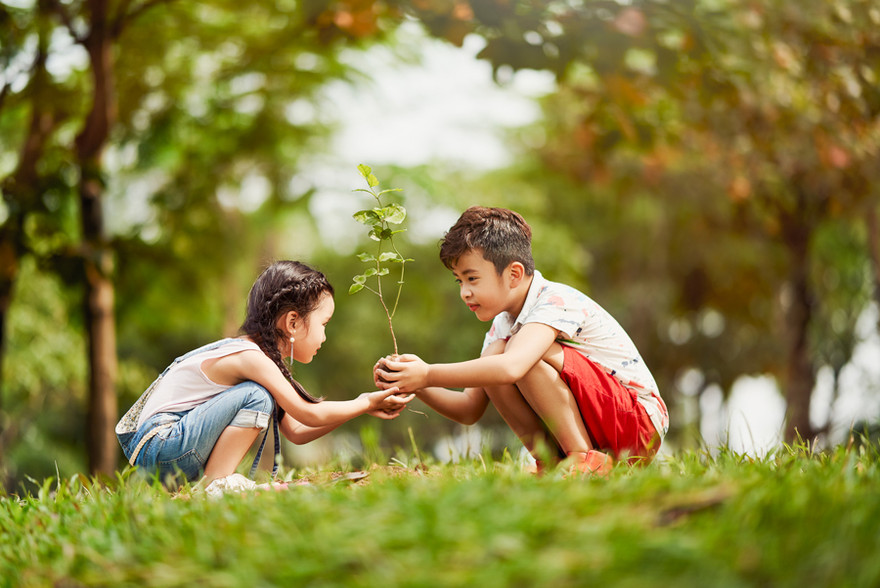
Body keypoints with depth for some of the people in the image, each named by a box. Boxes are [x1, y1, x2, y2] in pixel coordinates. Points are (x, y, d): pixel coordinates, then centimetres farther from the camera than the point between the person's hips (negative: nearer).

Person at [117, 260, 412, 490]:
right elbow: (308, 415, -15)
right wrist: (365, 404, -4)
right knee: (256, 397, -21)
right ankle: (218, 481, -17)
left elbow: (296, 432, 13)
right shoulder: (250, 357, -17)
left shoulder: (255, 354, 14)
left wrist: (363, 405, 11)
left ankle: (217, 477, 11)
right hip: (157, 446, -10)